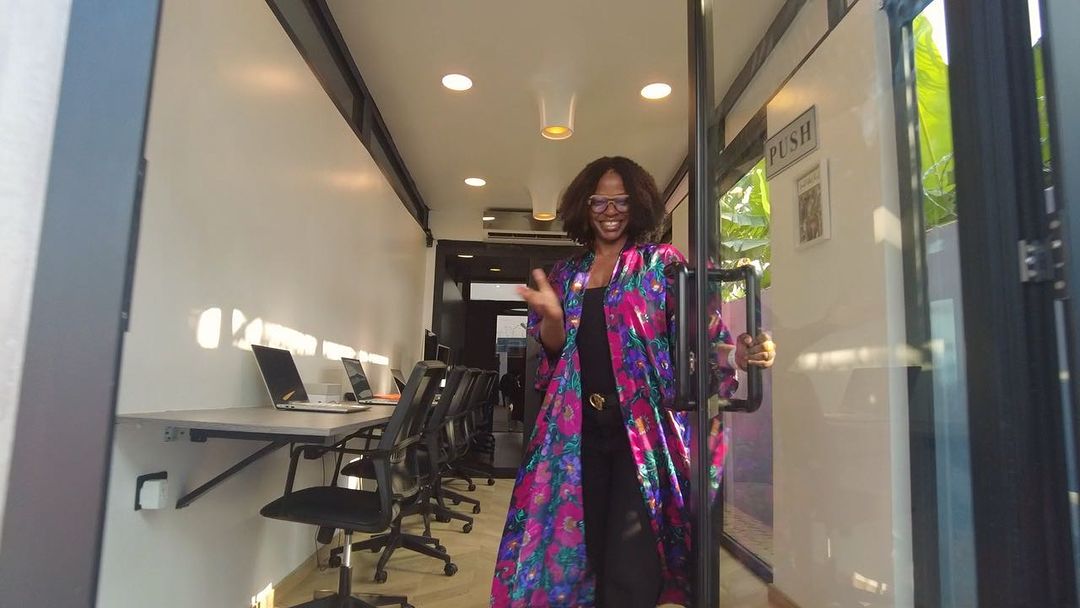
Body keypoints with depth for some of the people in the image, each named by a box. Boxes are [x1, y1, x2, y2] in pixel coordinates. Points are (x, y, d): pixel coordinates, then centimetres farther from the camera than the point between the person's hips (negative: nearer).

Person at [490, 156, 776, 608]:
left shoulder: (662, 264, 2)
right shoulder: (566, 274, 13)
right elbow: (554, 349, 9)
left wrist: (735, 353, -26)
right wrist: (551, 316, -12)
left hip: (643, 427, -4)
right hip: (581, 429, 4)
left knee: (630, 564, -5)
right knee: (584, 548, 11)